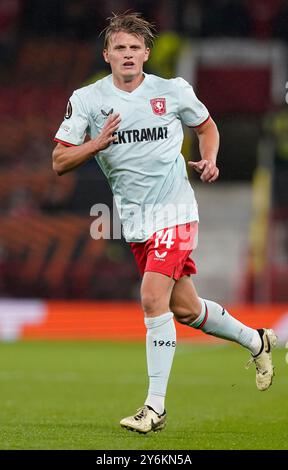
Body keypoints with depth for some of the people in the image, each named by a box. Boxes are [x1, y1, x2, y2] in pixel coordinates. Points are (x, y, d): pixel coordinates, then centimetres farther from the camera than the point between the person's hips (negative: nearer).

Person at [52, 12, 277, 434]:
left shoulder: (173, 91, -2)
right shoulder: (87, 100, -1)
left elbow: (206, 126, 17)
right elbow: (60, 162, -3)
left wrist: (209, 161, -2)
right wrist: (97, 143, -19)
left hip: (174, 212, -3)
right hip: (134, 221, 4)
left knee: (153, 299, -19)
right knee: (184, 309, 12)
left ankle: (156, 407, -15)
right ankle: (255, 341, 39)